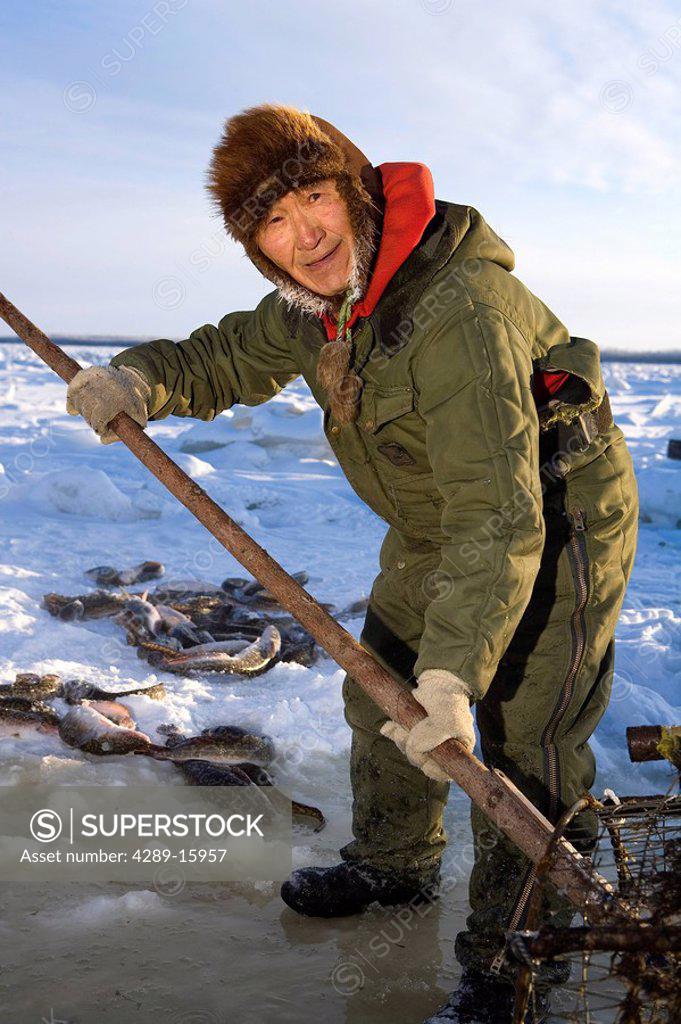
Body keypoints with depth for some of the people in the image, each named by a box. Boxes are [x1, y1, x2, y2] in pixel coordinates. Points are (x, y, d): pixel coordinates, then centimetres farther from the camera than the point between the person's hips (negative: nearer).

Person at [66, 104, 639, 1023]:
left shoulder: (461, 313, -36)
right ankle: (394, 865, 42)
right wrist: (139, 380, -14)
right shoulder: (318, 300, -7)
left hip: (555, 527, -9)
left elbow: (498, 512, -41)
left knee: (524, 748, -6)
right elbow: (232, 357, 7)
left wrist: (453, 671, -46)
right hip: (440, 528, 9)